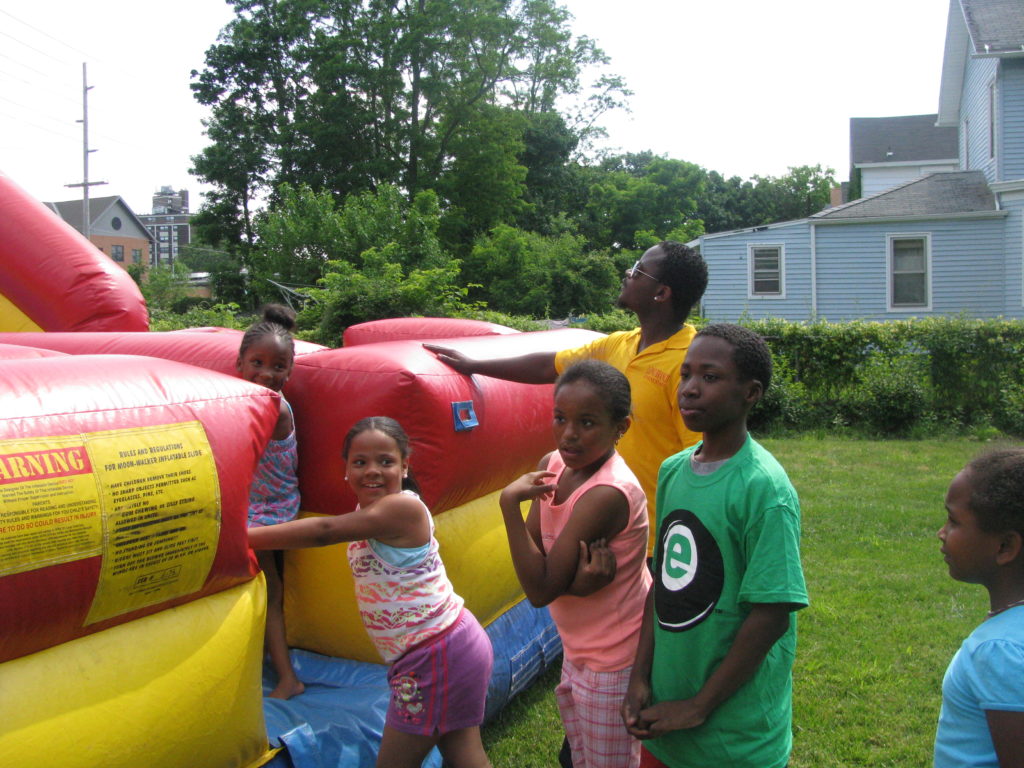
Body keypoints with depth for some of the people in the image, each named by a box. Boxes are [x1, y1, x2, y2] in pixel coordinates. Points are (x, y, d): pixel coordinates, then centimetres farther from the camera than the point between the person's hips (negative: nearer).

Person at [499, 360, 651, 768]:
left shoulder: (608, 493, -30)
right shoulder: (551, 465, -5)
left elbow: (540, 589, -27)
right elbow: (536, 562, -5)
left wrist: (509, 501, -28)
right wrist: (575, 578, -26)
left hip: (613, 662, -8)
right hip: (578, 650, 8)